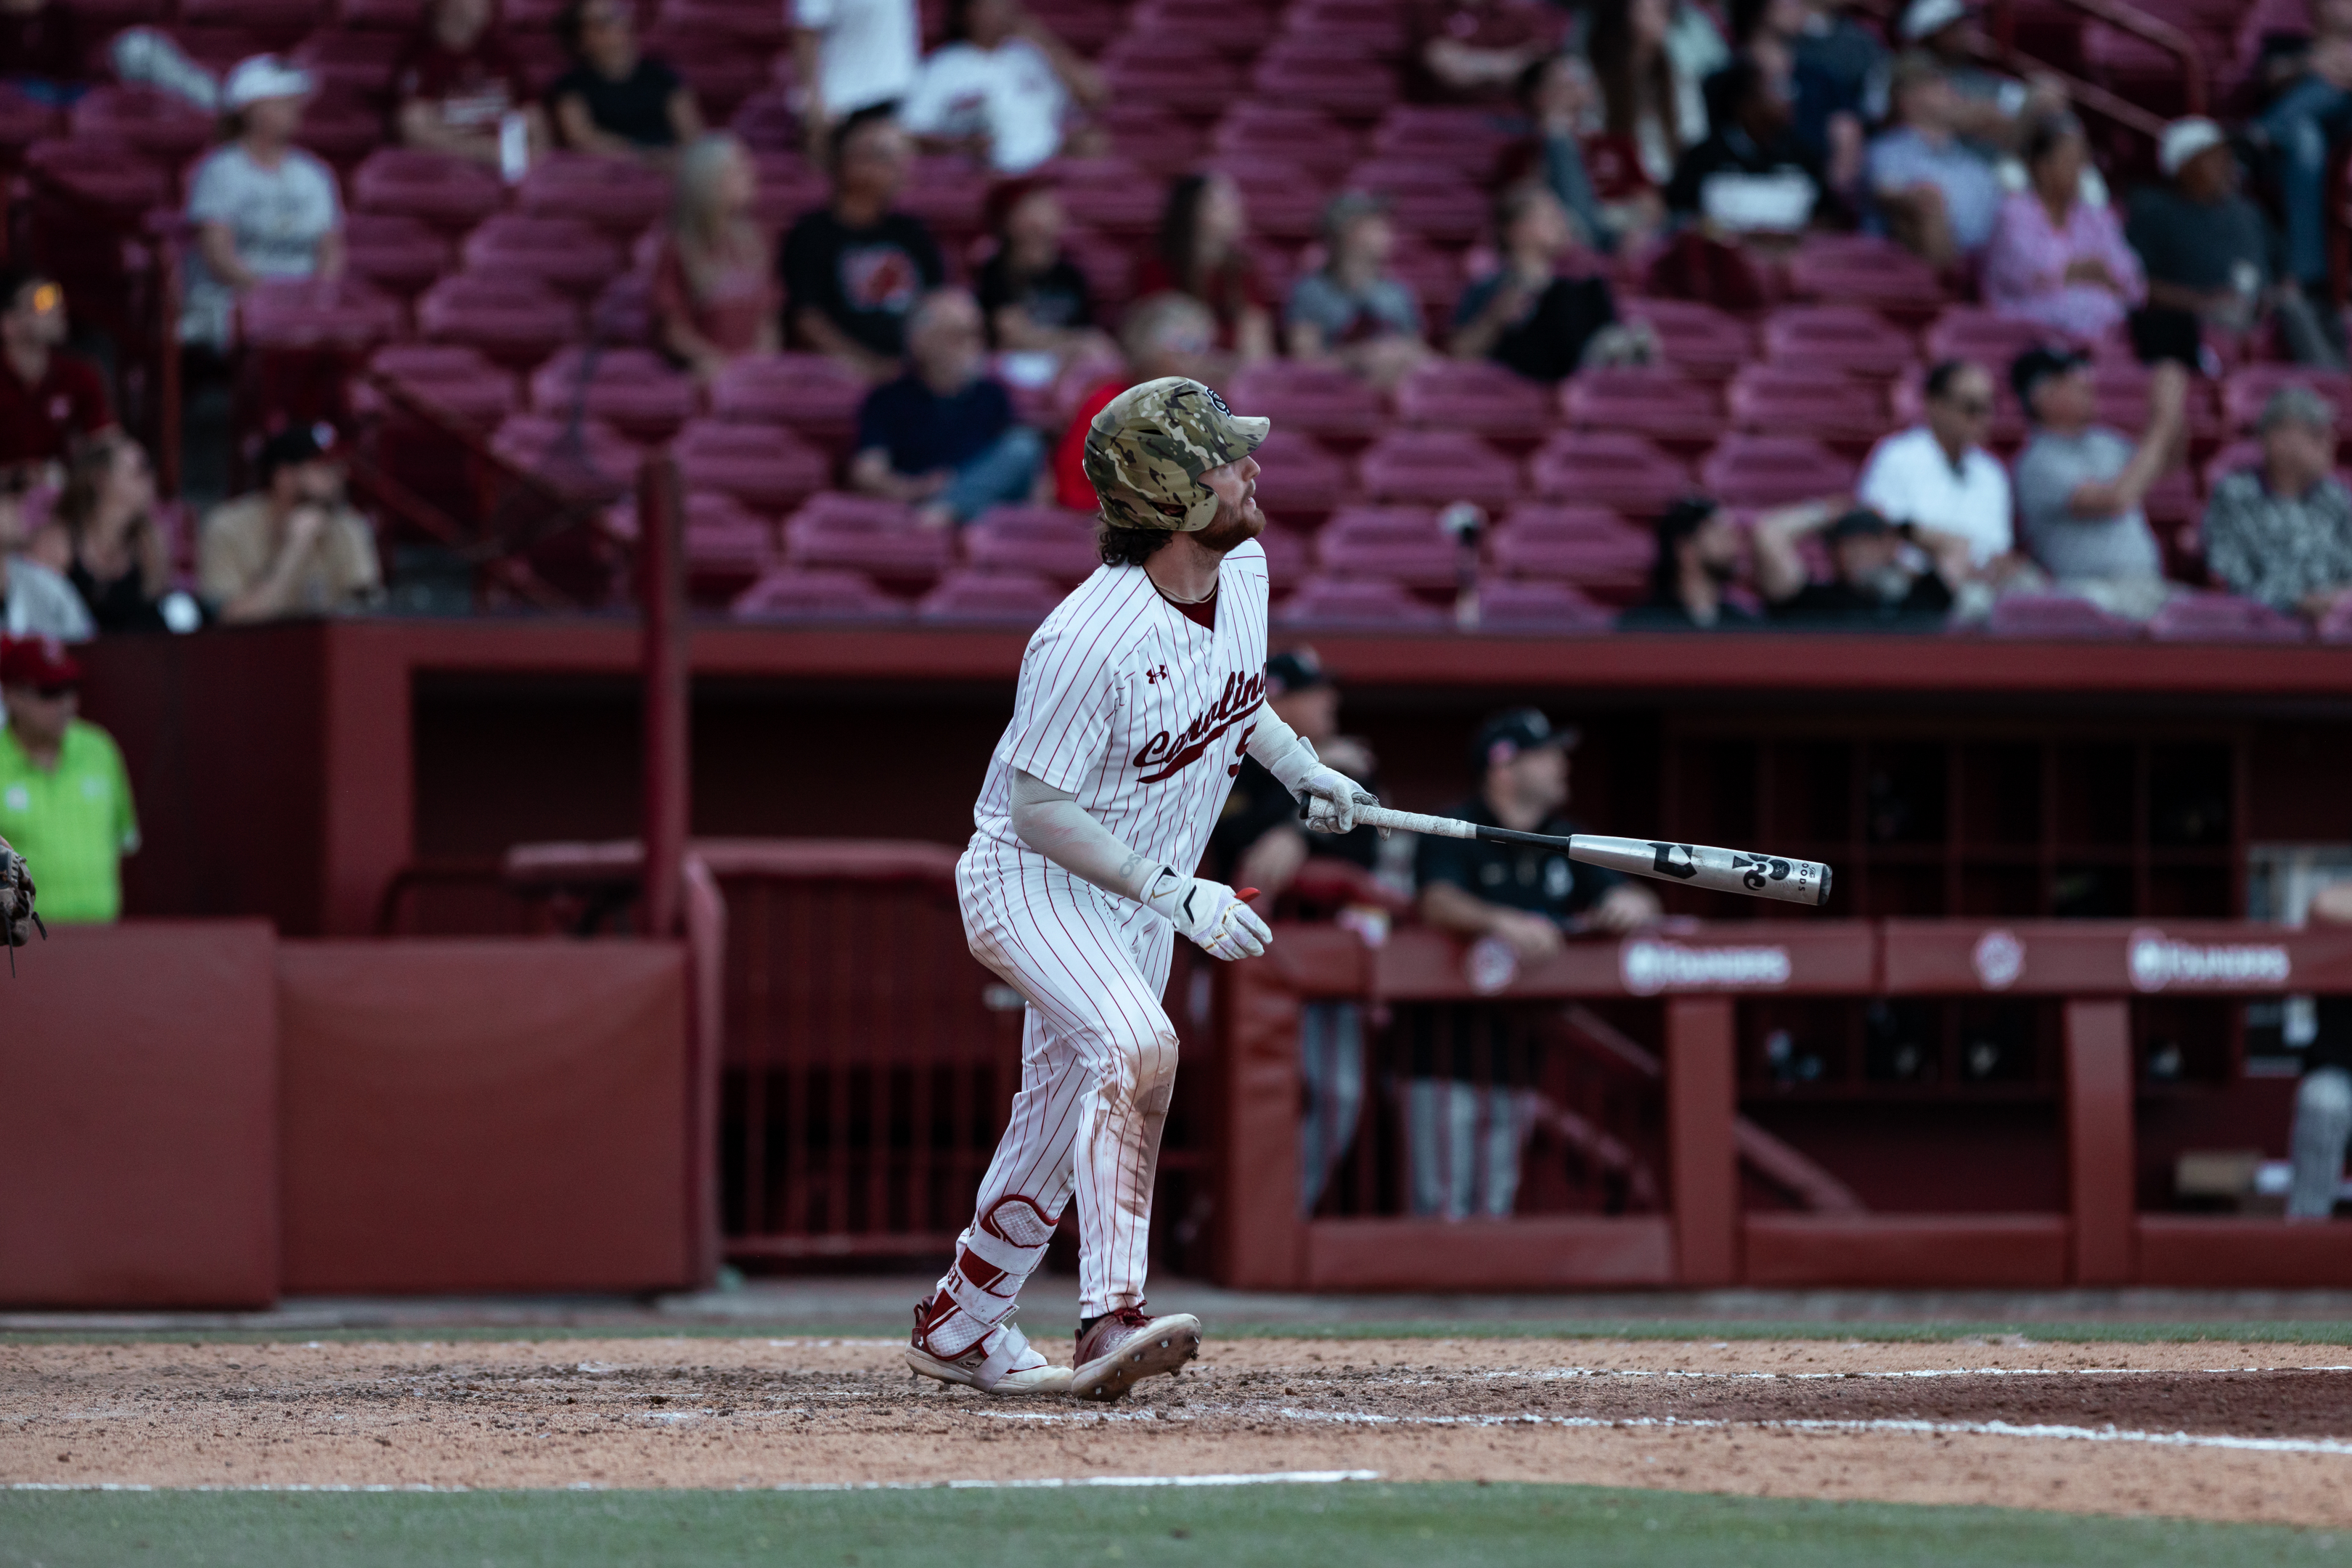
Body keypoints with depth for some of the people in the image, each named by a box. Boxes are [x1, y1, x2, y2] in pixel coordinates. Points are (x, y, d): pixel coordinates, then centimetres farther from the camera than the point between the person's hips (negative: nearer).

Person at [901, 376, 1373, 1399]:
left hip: (1136, 902, 8)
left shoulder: (1243, 569, -5)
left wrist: (1300, 769, 3)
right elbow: (1039, 809, -24)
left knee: (1061, 1124, 16)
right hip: (1028, 881, -8)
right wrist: (1177, 896, -27)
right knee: (1136, 1049, -32)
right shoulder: (1088, 640, -30)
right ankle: (1112, 1318, -35)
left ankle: (957, 1330, 35)